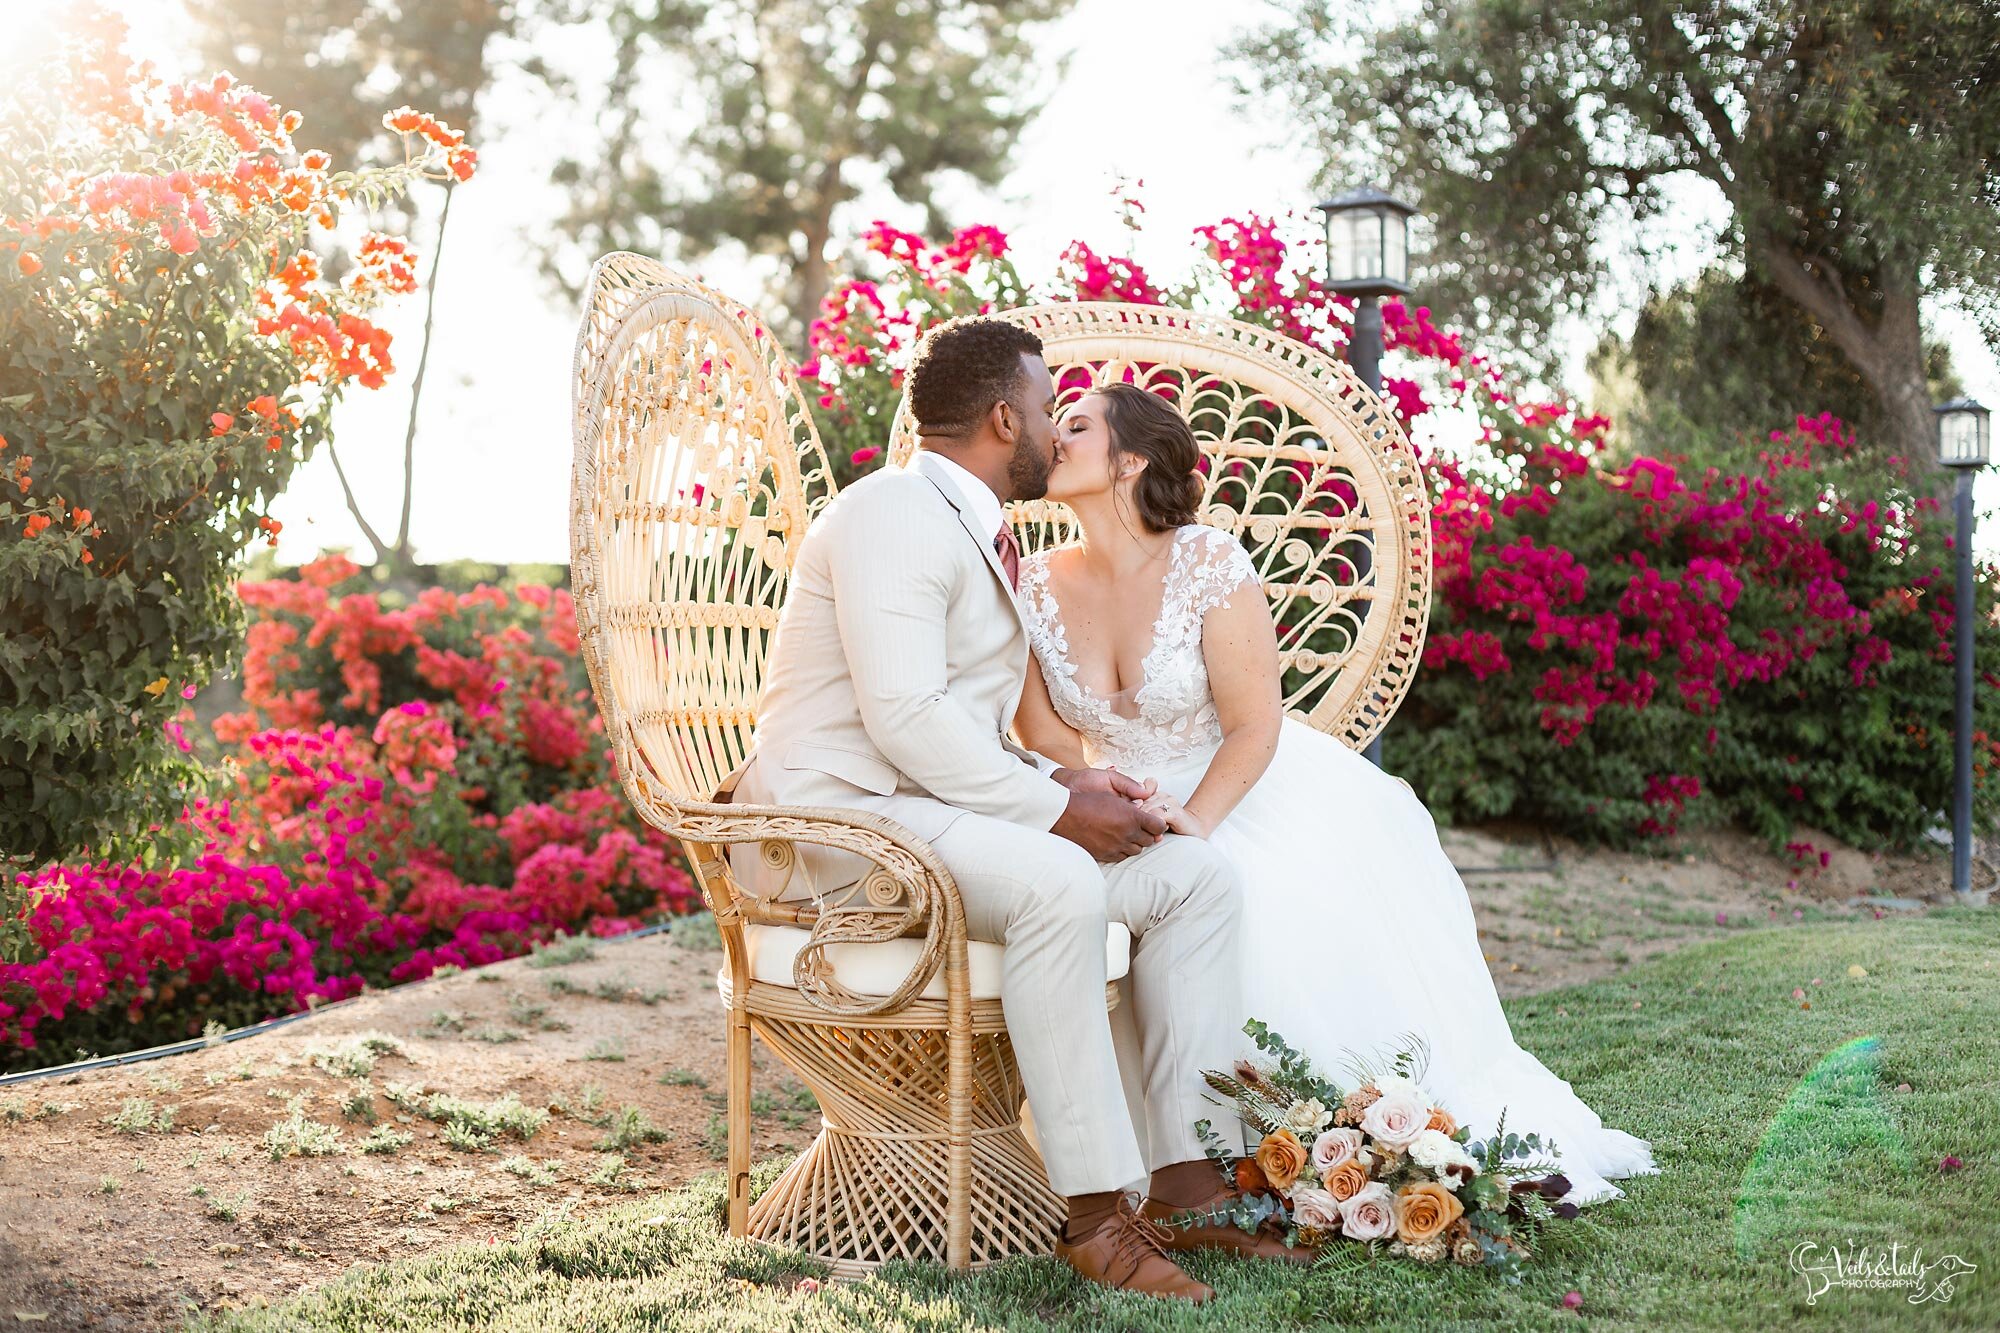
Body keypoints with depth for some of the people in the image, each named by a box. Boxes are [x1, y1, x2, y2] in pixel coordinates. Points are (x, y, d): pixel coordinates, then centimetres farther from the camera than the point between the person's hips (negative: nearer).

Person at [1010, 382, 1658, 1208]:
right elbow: (1045, 737, -1)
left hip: (1255, 792, -2)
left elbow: (1254, 725, -14)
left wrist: (1193, 820, -26)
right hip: (1122, 813, 2)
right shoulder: (1036, 587, -2)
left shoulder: (1210, 565, -13)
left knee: (1307, 920, -26)